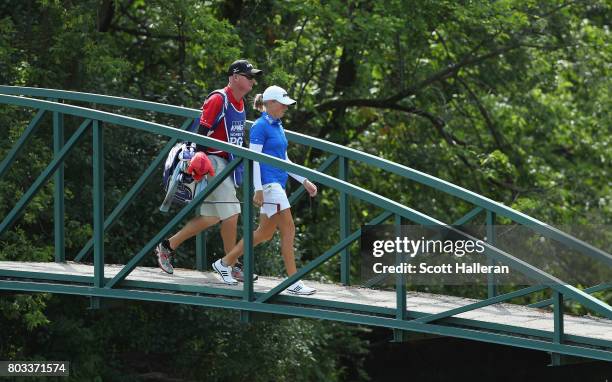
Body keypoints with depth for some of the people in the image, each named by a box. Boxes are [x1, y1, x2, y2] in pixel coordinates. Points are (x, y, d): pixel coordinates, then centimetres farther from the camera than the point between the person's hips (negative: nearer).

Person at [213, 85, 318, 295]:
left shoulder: (278, 127, 17)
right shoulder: (260, 127, -9)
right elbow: (254, 159, -14)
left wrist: (304, 181, 18)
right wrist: (258, 189, -20)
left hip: (277, 184, 9)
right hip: (268, 184, -9)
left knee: (265, 233, 13)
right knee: (288, 230, -11)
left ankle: (224, 263, 24)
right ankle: (294, 283, -10)